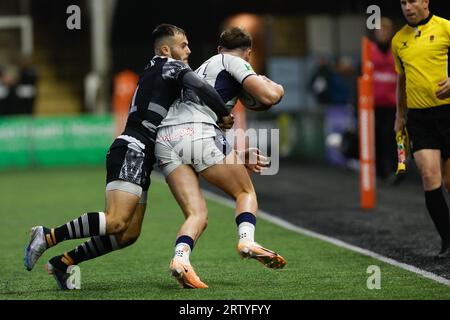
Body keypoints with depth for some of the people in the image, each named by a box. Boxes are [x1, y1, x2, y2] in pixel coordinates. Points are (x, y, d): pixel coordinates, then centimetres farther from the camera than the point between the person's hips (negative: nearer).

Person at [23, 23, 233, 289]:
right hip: (133, 151, -10)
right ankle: (48, 237, -19)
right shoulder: (170, 66, -1)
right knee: (116, 222, -23)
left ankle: (62, 262, 8)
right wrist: (224, 113, -7)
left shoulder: (153, 71, 27)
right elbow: (199, 86, -20)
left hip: (138, 158, 10)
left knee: (129, 234, 6)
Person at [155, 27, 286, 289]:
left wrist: (241, 155, 44)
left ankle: (181, 257, -27)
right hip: (197, 131, -6)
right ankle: (247, 240, -15)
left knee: (197, 215, 0)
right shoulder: (234, 62, 13)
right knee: (246, 192, 12)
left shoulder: (204, 68, 36)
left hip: (164, 136, 6)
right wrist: (277, 88, 23)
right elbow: (269, 96, -1)